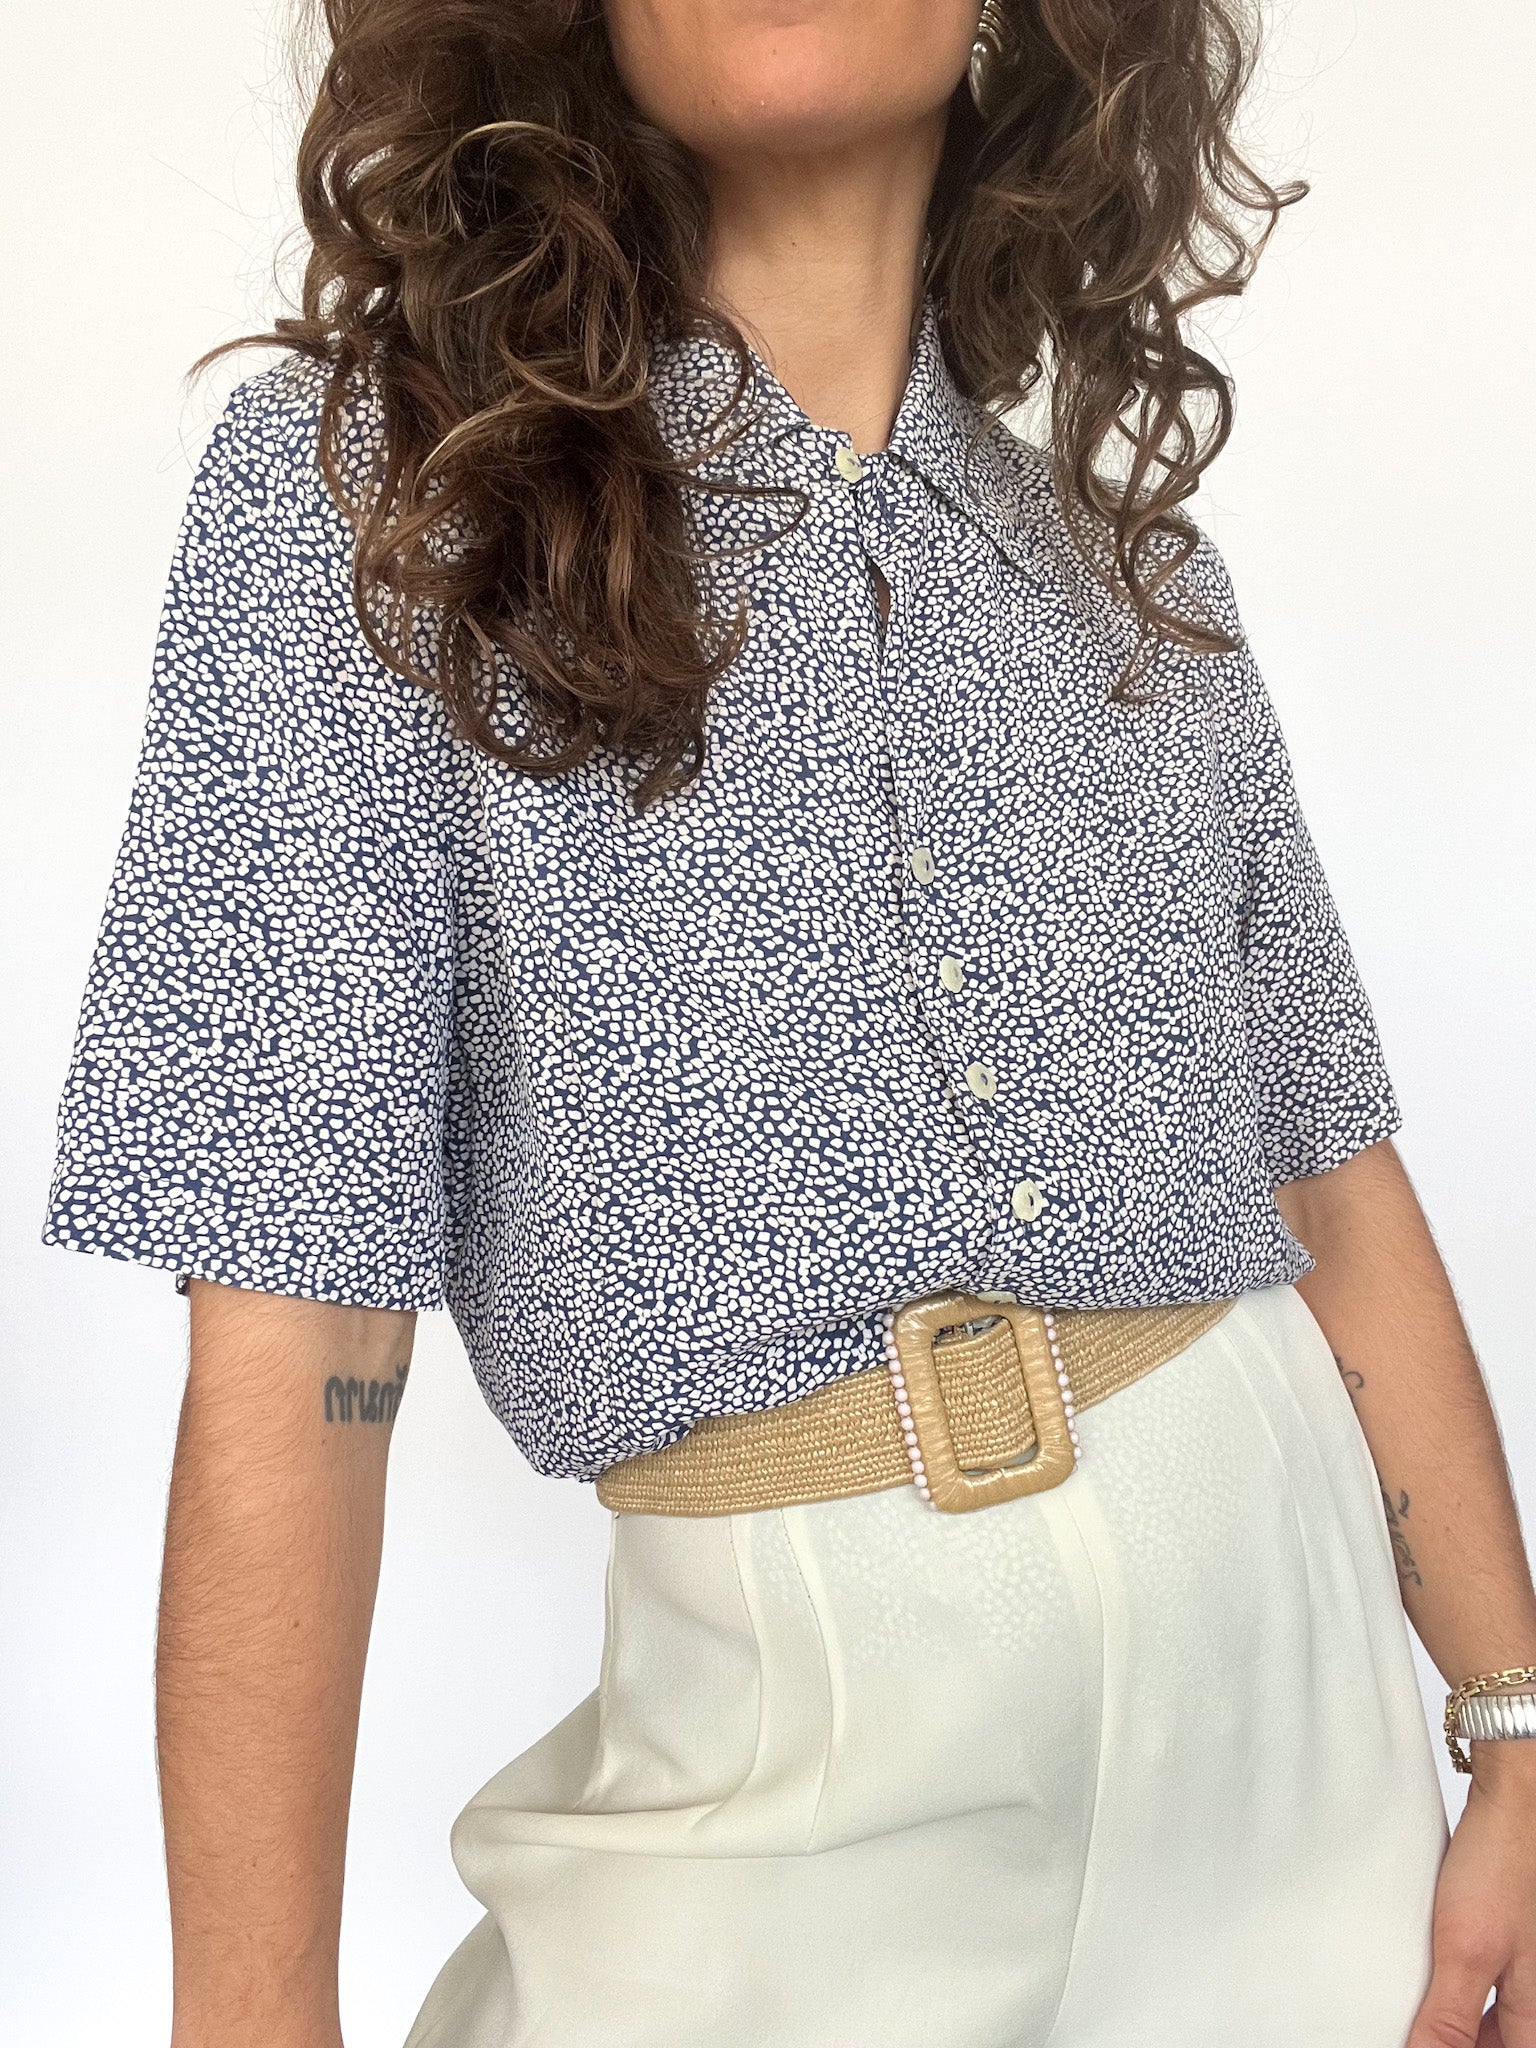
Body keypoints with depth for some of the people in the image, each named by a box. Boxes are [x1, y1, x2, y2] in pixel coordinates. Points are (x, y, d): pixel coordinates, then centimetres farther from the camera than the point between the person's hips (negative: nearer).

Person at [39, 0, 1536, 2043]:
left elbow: (1344, 1195, 7)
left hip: (1277, 1633, 5)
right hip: (803, 1735, -4)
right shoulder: (360, 484, -9)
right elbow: (287, 1350, -14)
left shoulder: (1135, 565, 5)